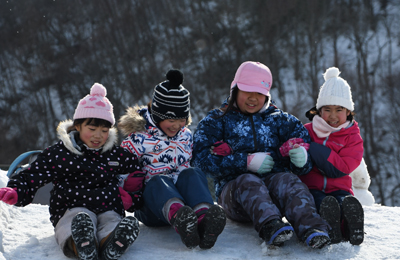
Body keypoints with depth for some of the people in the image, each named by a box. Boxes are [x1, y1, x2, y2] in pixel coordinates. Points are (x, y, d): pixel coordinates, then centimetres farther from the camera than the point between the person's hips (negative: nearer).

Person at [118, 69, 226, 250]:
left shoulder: (186, 137, 15)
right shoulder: (138, 140, -2)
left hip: (179, 194, 4)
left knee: (192, 174, -27)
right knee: (158, 181, -37)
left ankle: (203, 218, -60)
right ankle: (178, 217, -75)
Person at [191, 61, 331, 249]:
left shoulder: (279, 119, 22)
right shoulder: (216, 121, 14)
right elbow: (201, 158, -1)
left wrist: (301, 157, -13)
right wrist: (246, 161, -11)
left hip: (274, 179, 2)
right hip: (234, 186, -2)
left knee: (287, 180, -32)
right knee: (249, 182, -36)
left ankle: (310, 228, -59)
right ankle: (270, 227, -64)